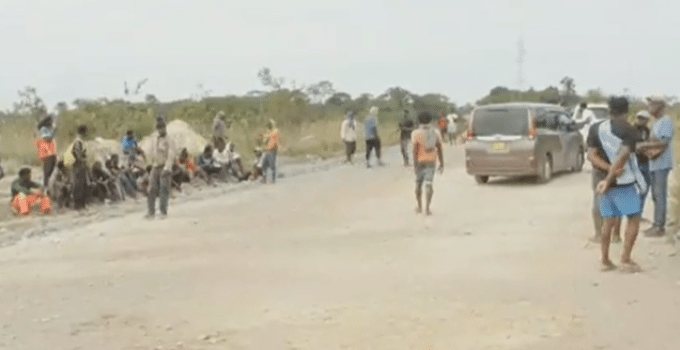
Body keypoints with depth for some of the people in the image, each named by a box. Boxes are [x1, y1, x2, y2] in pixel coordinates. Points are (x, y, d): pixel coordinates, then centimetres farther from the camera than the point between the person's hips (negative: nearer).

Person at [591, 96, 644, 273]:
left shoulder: (595, 129, 4)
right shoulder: (629, 130, -10)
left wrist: (608, 170, -11)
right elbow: (623, 156, -21)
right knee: (634, 218, 7)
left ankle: (605, 261, 11)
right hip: (624, 182, -5)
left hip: (604, 180, 5)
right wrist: (608, 180, -22)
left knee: (609, 221, 12)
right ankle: (626, 258, 0)